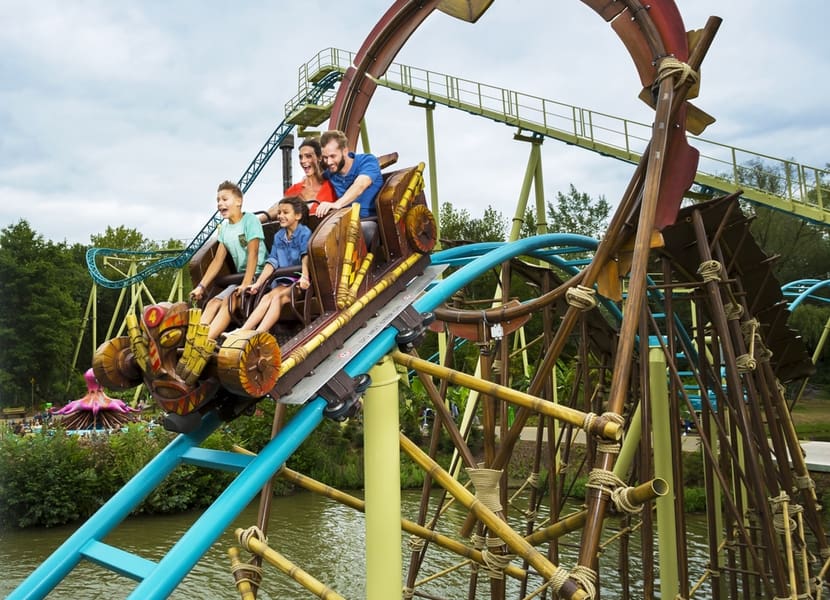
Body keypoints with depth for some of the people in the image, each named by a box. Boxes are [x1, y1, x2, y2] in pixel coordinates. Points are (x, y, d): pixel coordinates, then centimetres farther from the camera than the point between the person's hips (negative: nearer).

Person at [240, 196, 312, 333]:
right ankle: (243, 331, -34)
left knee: (278, 297, -27)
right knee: (267, 297, -19)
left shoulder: (304, 233, -6)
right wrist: (258, 284, 1)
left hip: (300, 281, -6)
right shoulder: (278, 236, 13)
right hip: (283, 281, 6)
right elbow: (272, 262, 9)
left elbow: (305, 256, -21)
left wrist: (304, 277, -38)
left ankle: (258, 334, -42)